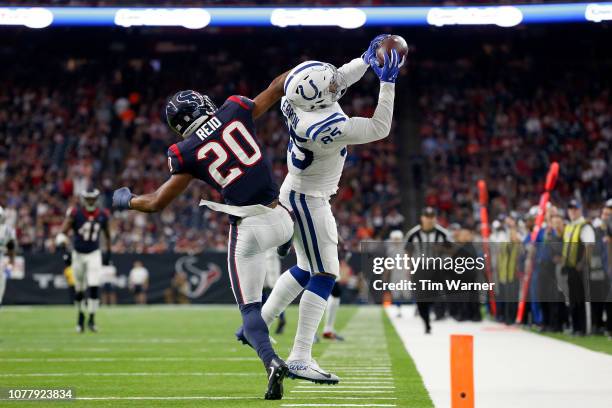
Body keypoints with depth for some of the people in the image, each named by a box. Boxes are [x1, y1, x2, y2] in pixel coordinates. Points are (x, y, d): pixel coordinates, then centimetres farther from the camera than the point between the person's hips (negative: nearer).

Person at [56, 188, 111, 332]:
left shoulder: (103, 215, -2)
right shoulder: (75, 213, -12)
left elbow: (107, 234, 14)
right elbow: (63, 232, -14)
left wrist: (108, 252, 17)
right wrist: (62, 246, -29)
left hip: (94, 254, 1)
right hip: (78, 254, -1)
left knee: (94, 287, -15)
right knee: (79, 289, 10)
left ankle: (91, 319, -9)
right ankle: (80, 315, 31)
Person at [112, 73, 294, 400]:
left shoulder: (187, 153, -2)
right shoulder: (235, 110, 3)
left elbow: (158, 202, 4)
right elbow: (274, 91, 19)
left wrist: (126, 200, 23)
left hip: (247, 229, -3)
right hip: (281, 218, 3)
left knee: (249, 308, 5)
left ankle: (271, 362, -19)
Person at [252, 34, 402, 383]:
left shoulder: (300, 99, -11)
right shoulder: (323, 129, -34)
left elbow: (341, 77, 10)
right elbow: (379, 129, -25)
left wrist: (368, 59, 0)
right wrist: (388, 82, -23)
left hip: (298, 193, 9)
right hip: (308, 200, -9)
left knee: (306, 269, 21)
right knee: (325, 275, -5)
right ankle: (300, 359, -6)